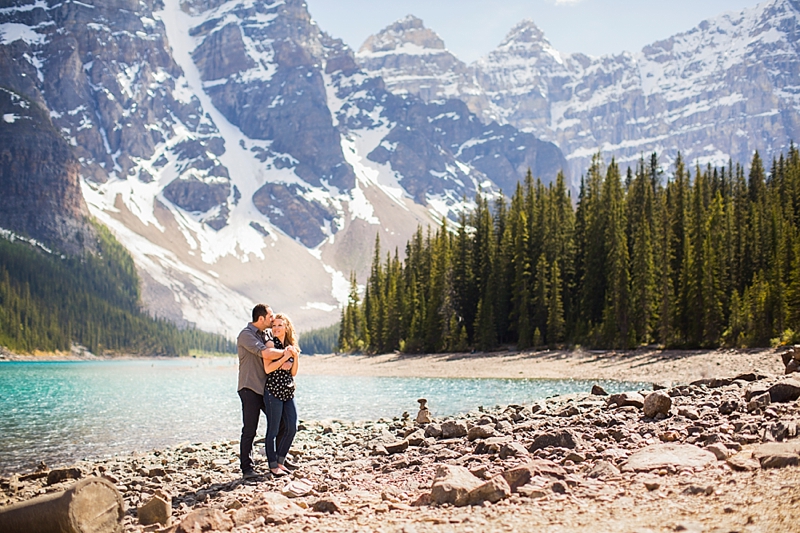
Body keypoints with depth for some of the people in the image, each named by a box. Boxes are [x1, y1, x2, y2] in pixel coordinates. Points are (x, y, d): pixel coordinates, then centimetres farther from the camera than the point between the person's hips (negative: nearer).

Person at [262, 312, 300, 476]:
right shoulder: (271, 344, -5)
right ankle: (273, 465, 6)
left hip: (288, 392, 7)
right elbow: (267, 369, -16)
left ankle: (280, 461, 19)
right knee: (273, 430, -1)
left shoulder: (291, 346, 14)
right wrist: (285, 357, -17)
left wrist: (295, 357, -2)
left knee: (292, 428, 6)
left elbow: (293, 373, 13)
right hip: (273, 391, -7)